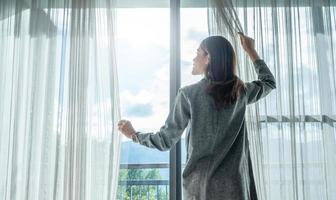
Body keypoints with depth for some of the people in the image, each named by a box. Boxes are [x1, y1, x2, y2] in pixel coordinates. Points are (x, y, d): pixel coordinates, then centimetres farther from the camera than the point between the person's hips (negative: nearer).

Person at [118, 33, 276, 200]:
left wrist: (134, 135, 12)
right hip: (233, 186, 2)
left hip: (199, 186, -2)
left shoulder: (188, 94, -7)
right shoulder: (240, 92, 1)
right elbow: (269, 82, 23)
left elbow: (166, 140, -3)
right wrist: (251, 51, 27)